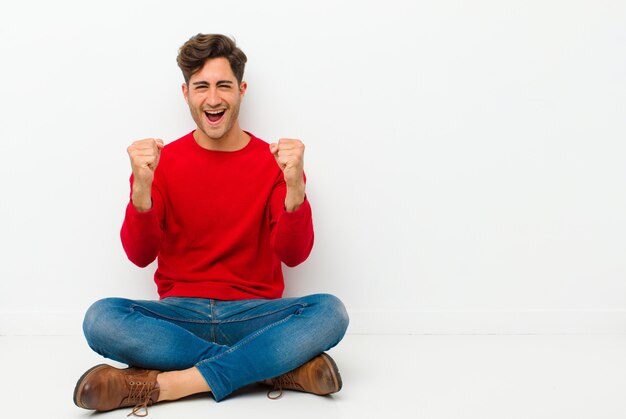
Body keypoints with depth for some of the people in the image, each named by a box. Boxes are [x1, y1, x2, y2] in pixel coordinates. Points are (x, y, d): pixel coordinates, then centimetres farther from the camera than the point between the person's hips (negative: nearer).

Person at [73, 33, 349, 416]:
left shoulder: (273, 161, 2)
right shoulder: (164, 162, 4)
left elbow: (294, 255, -8)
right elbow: (140, 255, -4)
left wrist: (295, 185, -24)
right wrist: (142, 187, -21)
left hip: (253, 313, 0)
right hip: (180, 315, 1)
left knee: (330, 312, -29)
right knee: (101, 318, -29)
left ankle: (165, 383, -28)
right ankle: (279, 367, -25)